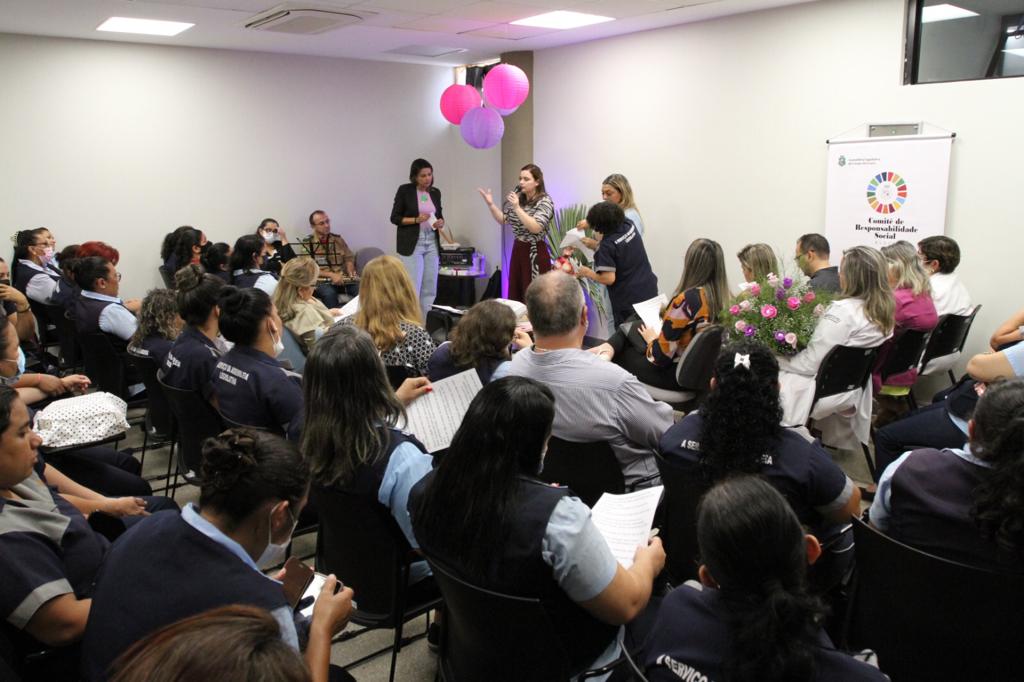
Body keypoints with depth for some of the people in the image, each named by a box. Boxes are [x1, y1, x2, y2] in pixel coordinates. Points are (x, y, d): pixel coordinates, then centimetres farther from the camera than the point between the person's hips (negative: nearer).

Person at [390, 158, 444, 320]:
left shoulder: (435, 192, 9)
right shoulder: (404, 190, -6)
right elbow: (395, 218, -5)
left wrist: (440, 223, -6)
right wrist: (416, 219, -18)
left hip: (432, 243, 5)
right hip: (411, 244, -5)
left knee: (430, 288, 5)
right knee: (413, 288, -10)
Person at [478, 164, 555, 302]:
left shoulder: (545, 202, -10)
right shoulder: (518, 198, 8)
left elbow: (535, 228, -23)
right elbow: (503, 220, 14)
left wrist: (517, 208, -27)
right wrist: (491, 204, 0)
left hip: (535, 254, -6)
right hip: (517, 250, 7)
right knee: (514, 295, 9)